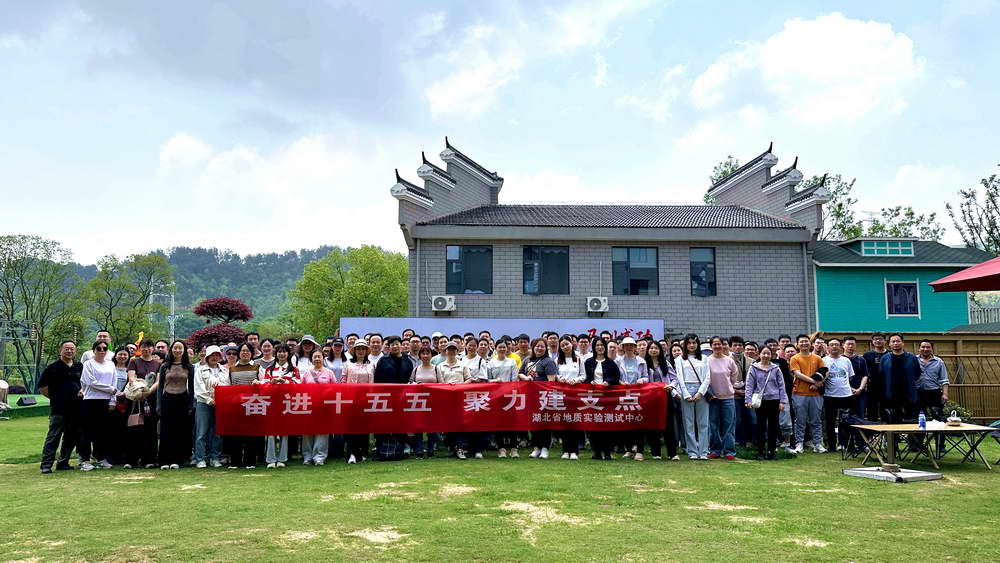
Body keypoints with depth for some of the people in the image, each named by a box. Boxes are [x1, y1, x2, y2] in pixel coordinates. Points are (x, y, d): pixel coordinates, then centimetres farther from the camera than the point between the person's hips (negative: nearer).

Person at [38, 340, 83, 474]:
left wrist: (82, 391, 8)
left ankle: (63, 463, 18)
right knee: (53, 437, -7)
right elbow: (41, 387, 0)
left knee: (71, 437, 9)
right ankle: (46, 465, -5)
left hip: (76, 408, 5)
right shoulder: (52, 368, -2)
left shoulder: (80, 367, 13)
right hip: (59, 409, -5)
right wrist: (54, 397, -2)